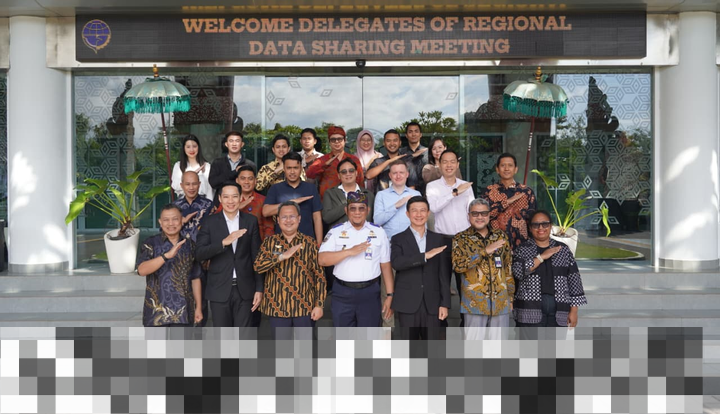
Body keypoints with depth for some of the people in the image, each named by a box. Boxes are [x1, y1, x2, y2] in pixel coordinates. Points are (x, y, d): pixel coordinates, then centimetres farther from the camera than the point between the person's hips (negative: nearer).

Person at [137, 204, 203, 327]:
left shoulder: (190, 245, 9)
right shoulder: (151, 243, -1)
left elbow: (195, 278, 12)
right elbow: (142, 270, -18)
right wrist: (167, 255, -29)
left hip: (183, 312, 3)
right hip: (157, 312, -2)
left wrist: (199, 307, 9)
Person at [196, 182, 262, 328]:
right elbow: (199, 254, -8)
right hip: (219, 290, 0)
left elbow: (257, 257, 4)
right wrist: (224, 242, -22)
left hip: (245, 289, 0)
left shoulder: (251, 221, 4)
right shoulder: (210, 222, 2)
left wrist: (259, 288, 0)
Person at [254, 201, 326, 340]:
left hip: (305, 307, -1)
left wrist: (319, 305, -7)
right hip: (277, 307, 2)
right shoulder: (270, 242, 5)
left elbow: (319, 275, -1)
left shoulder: (310, 243, 0)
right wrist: (282, 256, -22)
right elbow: (258, 266, -10)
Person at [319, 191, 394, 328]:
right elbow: (322, 259, -9)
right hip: (342, 293, 0)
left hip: (370, 293, 0)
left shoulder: (378, 232, 5)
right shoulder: (336, 231, 3)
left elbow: (386, 265, 5)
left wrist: (390, 295, 0)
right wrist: (349, 251, -20)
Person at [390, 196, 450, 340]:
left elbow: (444, 274, 9)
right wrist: (425, 256, -22)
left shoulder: (438, 239, 11)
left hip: (432, 305, 2)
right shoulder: (398, 239, 4)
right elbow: (396, 262, -16)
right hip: (407, 304, -2)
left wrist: (445, 303, 2)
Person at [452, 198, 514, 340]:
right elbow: (458, 265, -17)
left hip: (501, 302, 3)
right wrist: (485, 251, -20)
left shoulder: (500, 236, 10)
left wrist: (510, 295, 13)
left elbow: (508, 267, 15)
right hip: (475, 302, -3)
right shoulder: (461, 238, -1)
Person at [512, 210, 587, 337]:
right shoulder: (522, 249, 5)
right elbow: (518, 272, -14)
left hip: (558, 312, 2)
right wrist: (541, 257, -15)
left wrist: (574, 310, 2)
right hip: (530, 312, -2)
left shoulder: (563, 249, 9)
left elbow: (574, 280, 8)